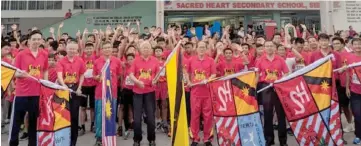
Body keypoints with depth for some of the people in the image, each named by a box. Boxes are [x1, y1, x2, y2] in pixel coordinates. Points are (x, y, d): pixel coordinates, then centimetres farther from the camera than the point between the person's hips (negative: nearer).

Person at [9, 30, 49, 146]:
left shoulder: (44, 55, 5)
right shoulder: (21, 54, -4)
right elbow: (15, 73, -1)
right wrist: (20, 74, -23)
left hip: (38, 92, 3)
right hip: (22, 92, -2)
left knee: (34, 121, 11)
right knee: (16, 120, 7)